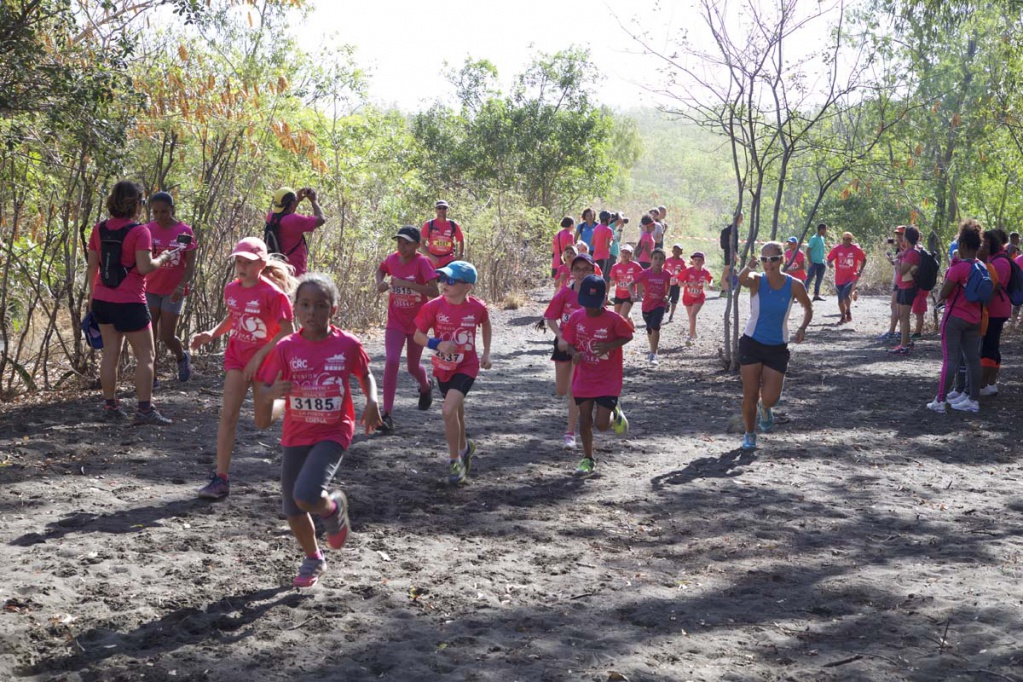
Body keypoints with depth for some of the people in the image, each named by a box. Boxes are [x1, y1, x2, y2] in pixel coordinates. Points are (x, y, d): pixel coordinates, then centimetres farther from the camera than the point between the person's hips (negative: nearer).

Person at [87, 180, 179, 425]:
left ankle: (110, 407, 15)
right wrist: (163, 258, -1)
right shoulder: (139, 232, -14)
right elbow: (144, 267, -19)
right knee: (145, 356, 2)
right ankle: (144, 409, -2)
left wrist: (91, 294, 18)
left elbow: (92, 266, 8)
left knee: (110, 352, 12)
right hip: (129, 303, -6)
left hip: (102, 301, 6)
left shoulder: (99, 229, 5)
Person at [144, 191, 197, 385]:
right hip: (151, 289, 2)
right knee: (149, 336, 0)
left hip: (173, 291, -2)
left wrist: (182, 286, -17)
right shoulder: (148, 230, -1)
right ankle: (151, 377, 10)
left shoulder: (184, 231, -7)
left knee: (167, 336, -1)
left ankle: (182, 357, 30)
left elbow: (190, 265, -5)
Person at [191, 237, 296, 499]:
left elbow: (287, 331, -17)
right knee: (228, 414, -7)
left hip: (265, 359, -4)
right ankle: (221, 478, -6)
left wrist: (259, 356, -21)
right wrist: (211, 334, 1)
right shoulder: (231, 289, 1)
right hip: (237, 358, 4)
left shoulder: (272, 293, -18)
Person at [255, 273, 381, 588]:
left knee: (306, 496, -24)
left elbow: (366, 375, 10)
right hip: (296, 435, 3)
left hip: (333, 433, -3)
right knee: (292, 511, 10)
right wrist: (271, 394, -28)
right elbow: (264, 391, -5)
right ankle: (313, 559, 38)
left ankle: (333, 507, 12)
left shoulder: (348, 344, -8)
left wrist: (372, 402, -8)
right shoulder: (286, 347, -7)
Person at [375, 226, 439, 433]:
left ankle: (426, 386, 52)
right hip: (395, 323, 2)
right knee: (392, 361, -19)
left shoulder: (422, 262, -17)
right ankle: (387, 415, -18)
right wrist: (380, 283, 0)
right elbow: (381, 269, 22)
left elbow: (434, 292, -27)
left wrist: (406, 283, -33)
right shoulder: (392, 259, -3)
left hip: (417, 324, -2)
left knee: (412, 367, 13)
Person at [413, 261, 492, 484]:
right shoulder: (434, 306, -14)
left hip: (466, 367, -3)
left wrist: (486, 353, 8)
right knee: (456, 411, 19)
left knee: (449, 410, -20)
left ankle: (455, 461, -4)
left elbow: (485, 324, 10)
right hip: (443, 367, 3)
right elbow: (418, 335, -9)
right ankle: (465, 447, 47)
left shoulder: (477, 307, -13)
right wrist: (438, 344, -26)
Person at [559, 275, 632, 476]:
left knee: (602, 424, -6)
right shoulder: (576, 317, -6)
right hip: (583, 379, 3)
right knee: (584, 420, 8)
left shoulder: (613, 319, -16)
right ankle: (588, 459, 26)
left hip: (608, 382, -3)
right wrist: (574, 353, -20)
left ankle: (614, 412, 29)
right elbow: (569, 343, 4)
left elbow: (628, 336, -3)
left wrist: (610, 346, -21)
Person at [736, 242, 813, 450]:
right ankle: (749, 434, 22)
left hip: (777, 348, 1)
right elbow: (742, 280, -38)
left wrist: (803, 327, -10)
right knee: (750, 395, -1)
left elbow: (808, 308, 9)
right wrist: (748, 268, -62)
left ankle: (764, 409, 35)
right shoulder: (757, 281, -13)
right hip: (751, 344, -1)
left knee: (770, 398, -3)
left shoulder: (794, 286, -9)